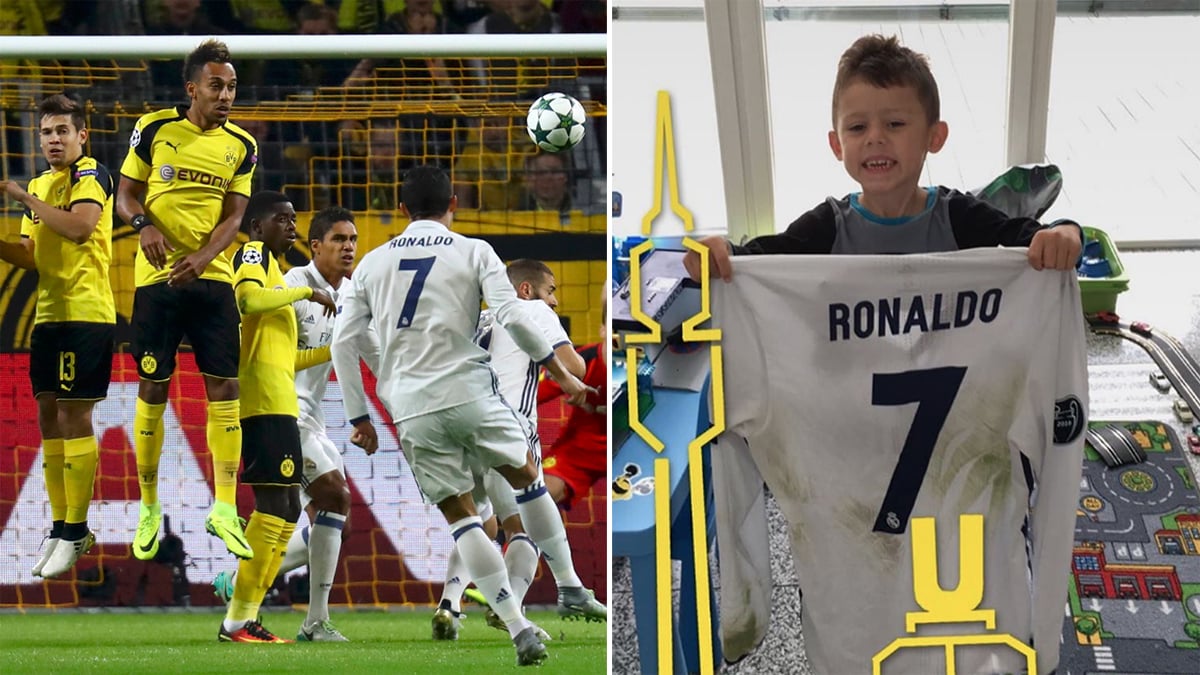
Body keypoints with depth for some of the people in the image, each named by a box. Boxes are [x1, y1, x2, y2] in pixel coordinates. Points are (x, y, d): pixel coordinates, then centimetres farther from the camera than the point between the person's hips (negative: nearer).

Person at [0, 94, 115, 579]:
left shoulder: (91, 176, -6)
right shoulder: (40, 185, 18)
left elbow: (79, 227, -24)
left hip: (85, 315, -8)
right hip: (48, 315, 8)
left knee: (73, 416, -8)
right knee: (48, 417, 9)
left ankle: (74, 533, -4)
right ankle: (60, 527, 16)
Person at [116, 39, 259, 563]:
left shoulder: (241, 146, 5)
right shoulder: (154, 129, -1)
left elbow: (233, 214, 2)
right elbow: (126, 192, 5)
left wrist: (200, 258, -16)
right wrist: (144, 225, -17)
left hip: (211, 278, 2)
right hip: (157, 278, -2)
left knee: (224, 387, -6)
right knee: (153, 389, 2)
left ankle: (224, 507, -4)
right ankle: (148, 506, 14)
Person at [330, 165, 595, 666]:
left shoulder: (372, 263, 12)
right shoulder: (473, 252, 3)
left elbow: (343, 341, 9)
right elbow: (512, 318, -8)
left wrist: (359, 418, 14)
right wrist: (560, 374, 0)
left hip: (412, 409, 2)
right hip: (468, 390, -2)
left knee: (459, 513, 5)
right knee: (526, 478, 21)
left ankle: (518, 628, -4)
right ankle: (570, 589, 21)